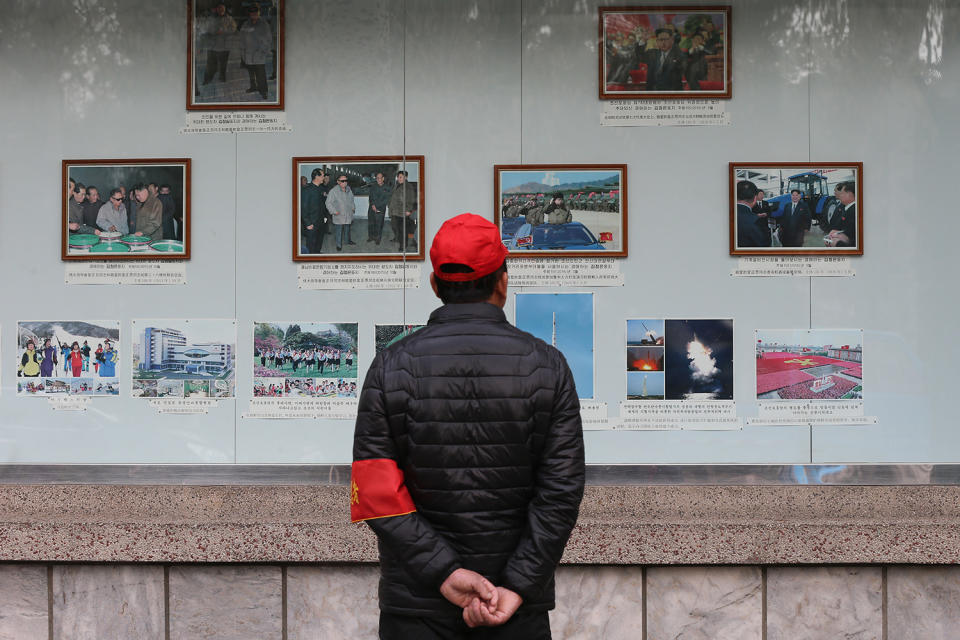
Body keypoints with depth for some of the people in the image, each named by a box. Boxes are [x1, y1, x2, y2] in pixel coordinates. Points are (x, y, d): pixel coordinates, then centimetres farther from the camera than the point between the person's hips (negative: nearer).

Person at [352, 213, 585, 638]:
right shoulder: (548, 366, -4)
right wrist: (517, 589, -11)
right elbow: (561, 493, -11)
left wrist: (445, 572, -11)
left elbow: (376, 495, -11)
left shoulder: (390, 367, -5)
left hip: (417, 603, 0)